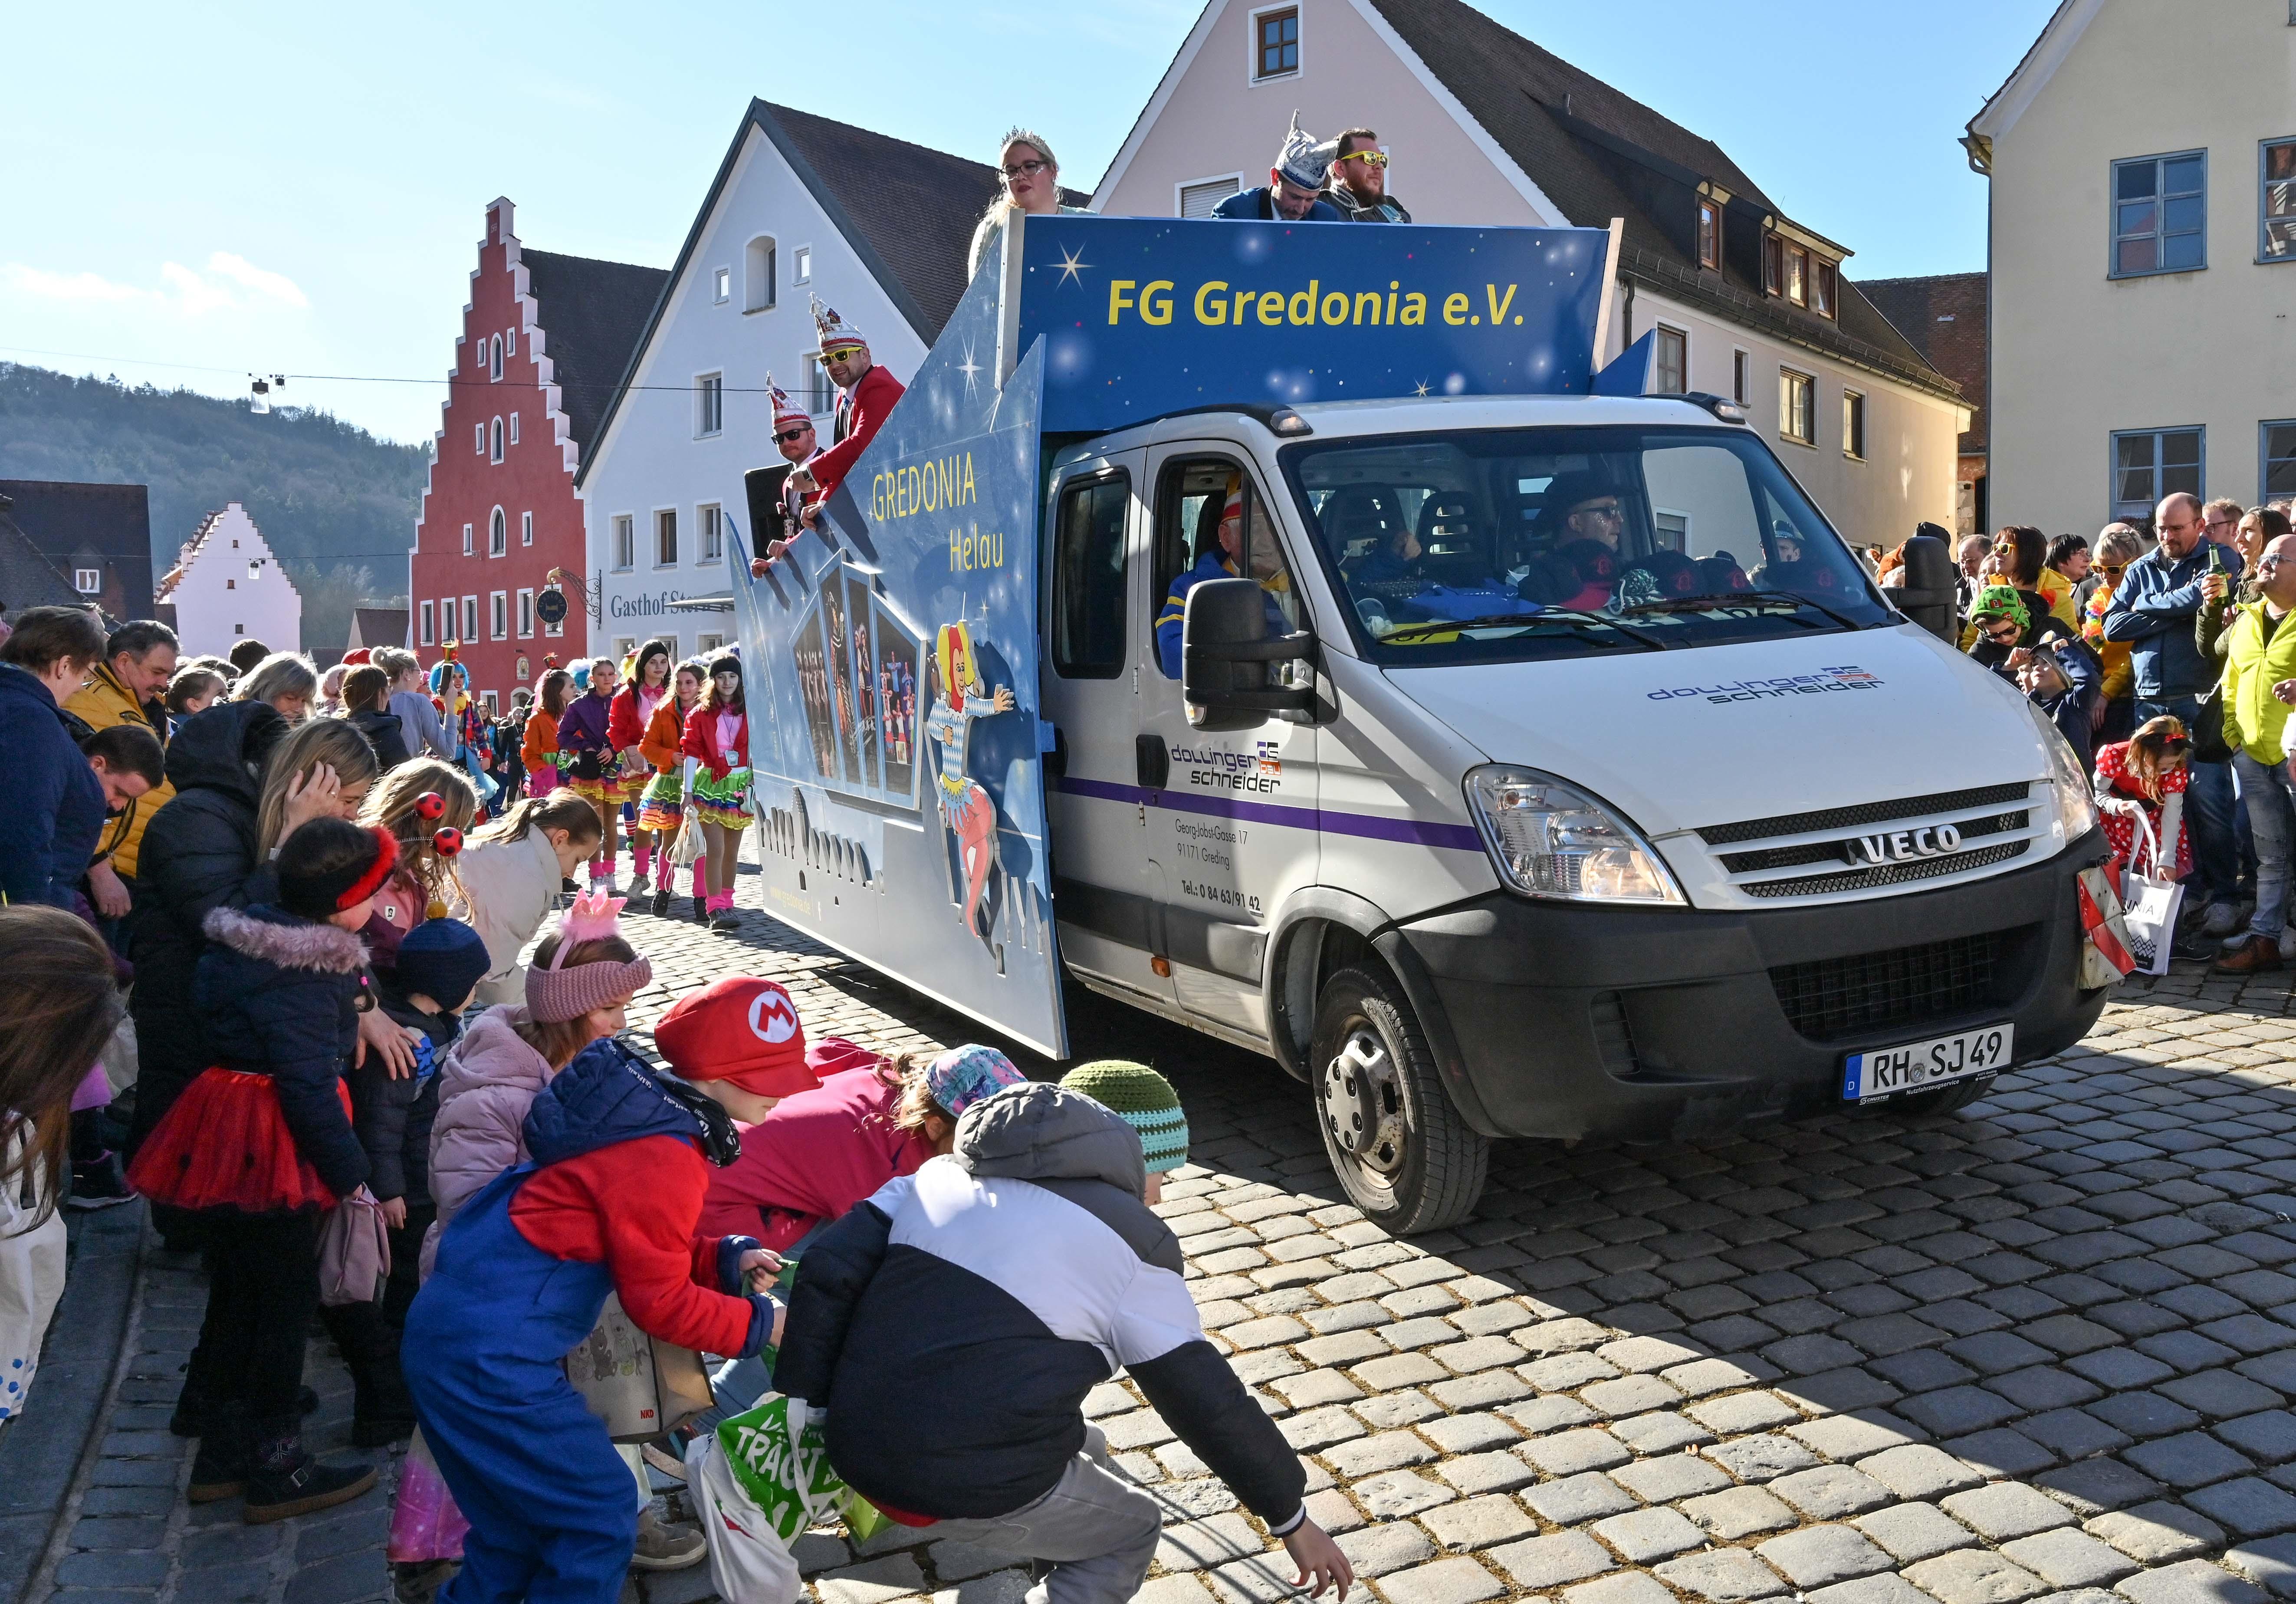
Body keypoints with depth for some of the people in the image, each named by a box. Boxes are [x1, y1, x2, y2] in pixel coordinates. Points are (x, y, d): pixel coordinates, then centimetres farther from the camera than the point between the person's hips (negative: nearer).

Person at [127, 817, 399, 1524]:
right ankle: (275, 1471, 15)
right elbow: (308, 1083, -22)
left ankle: (224, 1458, 31)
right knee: (285, 1300, 3)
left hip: (238, 1139, 10)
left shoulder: (273, 941, 7)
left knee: (240, 1297, 18)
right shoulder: (295, 976, -21)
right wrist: (353, 1175, -17)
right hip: (271, 1147, -10)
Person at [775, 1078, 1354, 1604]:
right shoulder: (1129, 1247, -2)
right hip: (978, 1491, -7)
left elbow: (828, 1271, 5)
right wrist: (1290, 1516, 11)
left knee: (1083, 1453, 29)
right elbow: (1208, 1401, 0)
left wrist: (802, 1407, 10)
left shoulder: (941, 1176, 12)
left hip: (855, 1453, 7)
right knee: (1131, 1533, 22)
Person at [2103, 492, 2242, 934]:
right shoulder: (2141, 570, 15)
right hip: (2150, 702, 4)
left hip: (2200, 702, -4)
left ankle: (2221, 894, 1)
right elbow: (2113, 627, 4)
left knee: (2208, 798, -7)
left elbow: (2204, 598, -18)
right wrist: (2176, 612, -5)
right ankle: (2187, 886, 15)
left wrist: (2147, 608, -4)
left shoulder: (2218, 561, 3)